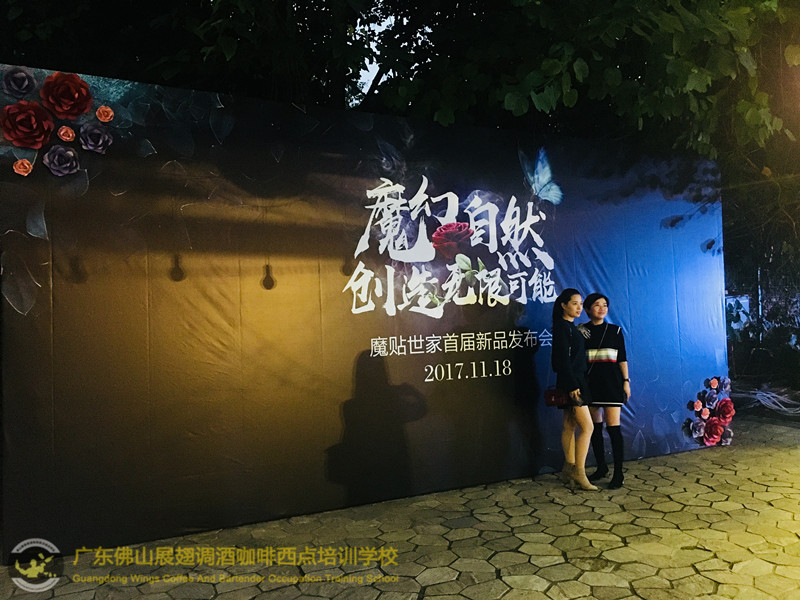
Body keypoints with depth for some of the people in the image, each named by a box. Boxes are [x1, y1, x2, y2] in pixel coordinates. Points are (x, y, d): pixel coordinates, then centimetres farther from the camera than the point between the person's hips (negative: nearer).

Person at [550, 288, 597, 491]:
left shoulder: (571, 327, 16)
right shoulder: (562, 327, -12)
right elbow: (563, 359, -18)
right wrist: (573, 386, -21)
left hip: (575, 381, 9)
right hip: (571, 382, -9)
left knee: (569, 426, 14)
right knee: (587, 427, -9)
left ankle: (569, 466, 22)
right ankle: (579, 473, -4)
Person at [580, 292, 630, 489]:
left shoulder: (615, 330, 5)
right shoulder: (581, 331, 5)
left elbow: (622, 358, 5)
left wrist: (626, 381, -1)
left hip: (611, 382, -2)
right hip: (590, 382, 2)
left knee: (613, 427, -7)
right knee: (595, 427, 9)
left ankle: (618, 474, -1)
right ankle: (601, 467, 24)